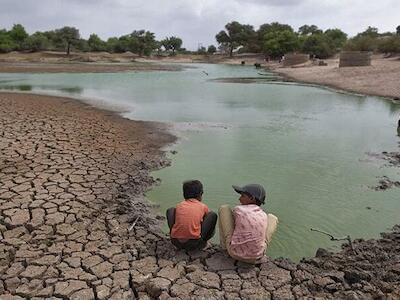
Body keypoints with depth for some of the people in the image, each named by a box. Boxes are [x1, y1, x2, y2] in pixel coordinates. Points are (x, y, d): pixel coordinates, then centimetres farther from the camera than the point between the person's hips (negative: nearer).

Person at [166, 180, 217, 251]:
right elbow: (208, 219, 26)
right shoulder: (203, 206, 9)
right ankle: (202, 241, 14)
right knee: (213, 215, 10)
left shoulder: (178, 205, 13)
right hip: (194, 243, -2)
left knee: (170, 210, 23)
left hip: (176, 242, 3)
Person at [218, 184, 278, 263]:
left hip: (234, 252, -2)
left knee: (224, 208, 10)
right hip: (256, 257, 2)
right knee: (272, 218, 20)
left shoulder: (238, 209, -8)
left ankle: (224, 244, 25)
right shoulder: (264, 216, 0)